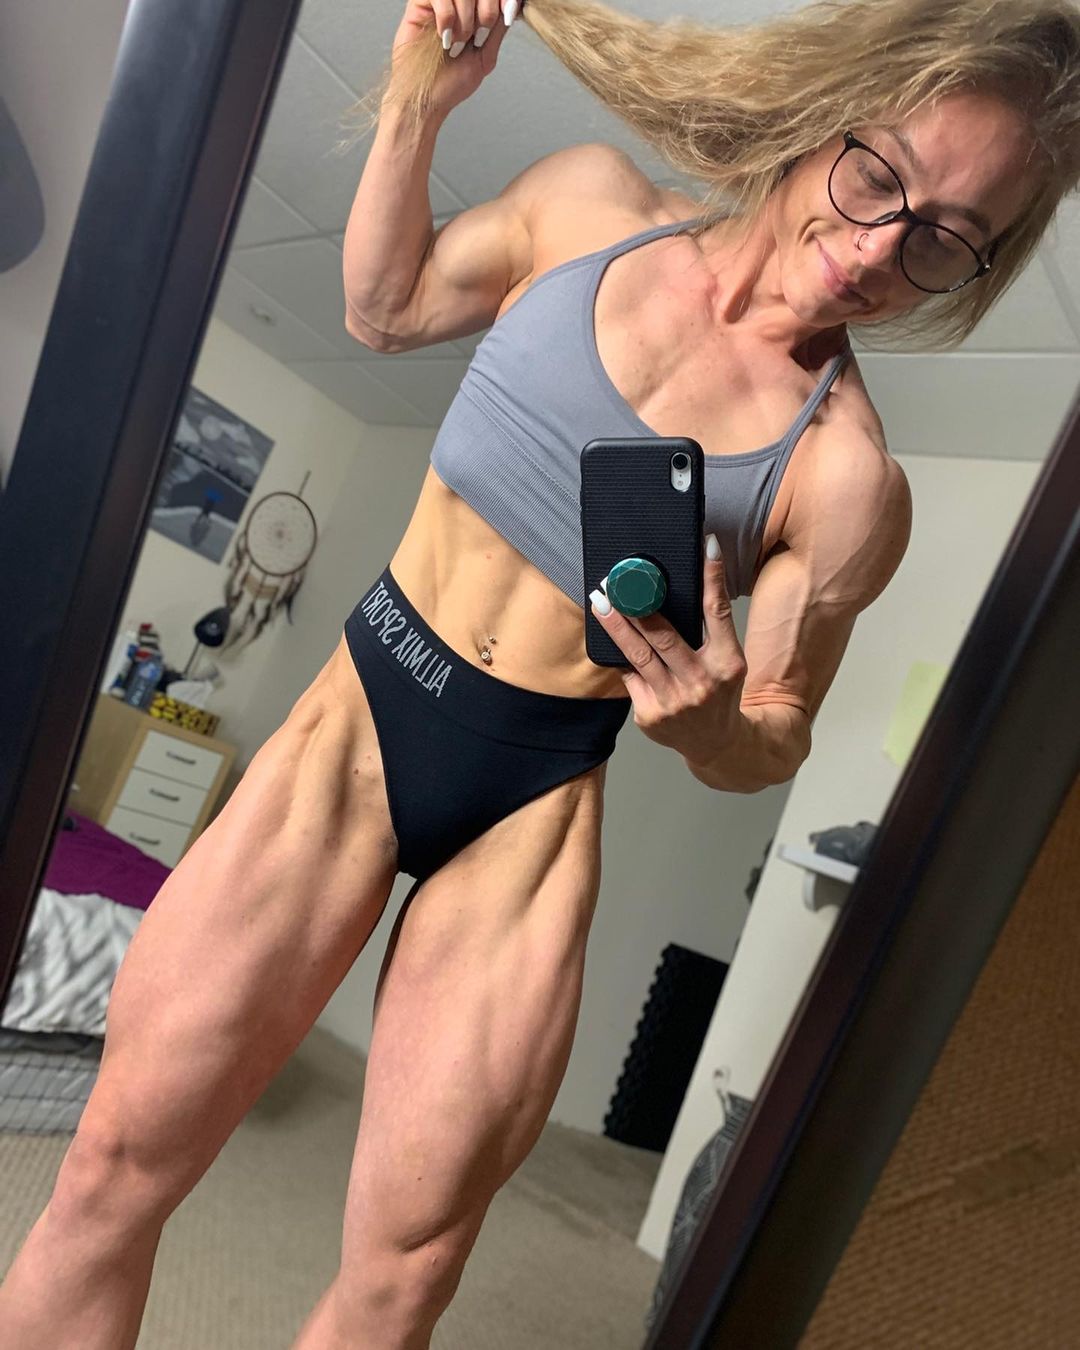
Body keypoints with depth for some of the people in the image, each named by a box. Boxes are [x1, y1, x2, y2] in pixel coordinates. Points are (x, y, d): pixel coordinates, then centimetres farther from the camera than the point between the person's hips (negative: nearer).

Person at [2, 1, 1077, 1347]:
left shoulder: (849, 478, -8)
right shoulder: (588, 203, 1)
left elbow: (775, 742, 2)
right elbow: (384, 307, 16)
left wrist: (708, 722, -21)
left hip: (534, 812, -1)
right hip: (357, 720, 2)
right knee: (120, 1156, 4)